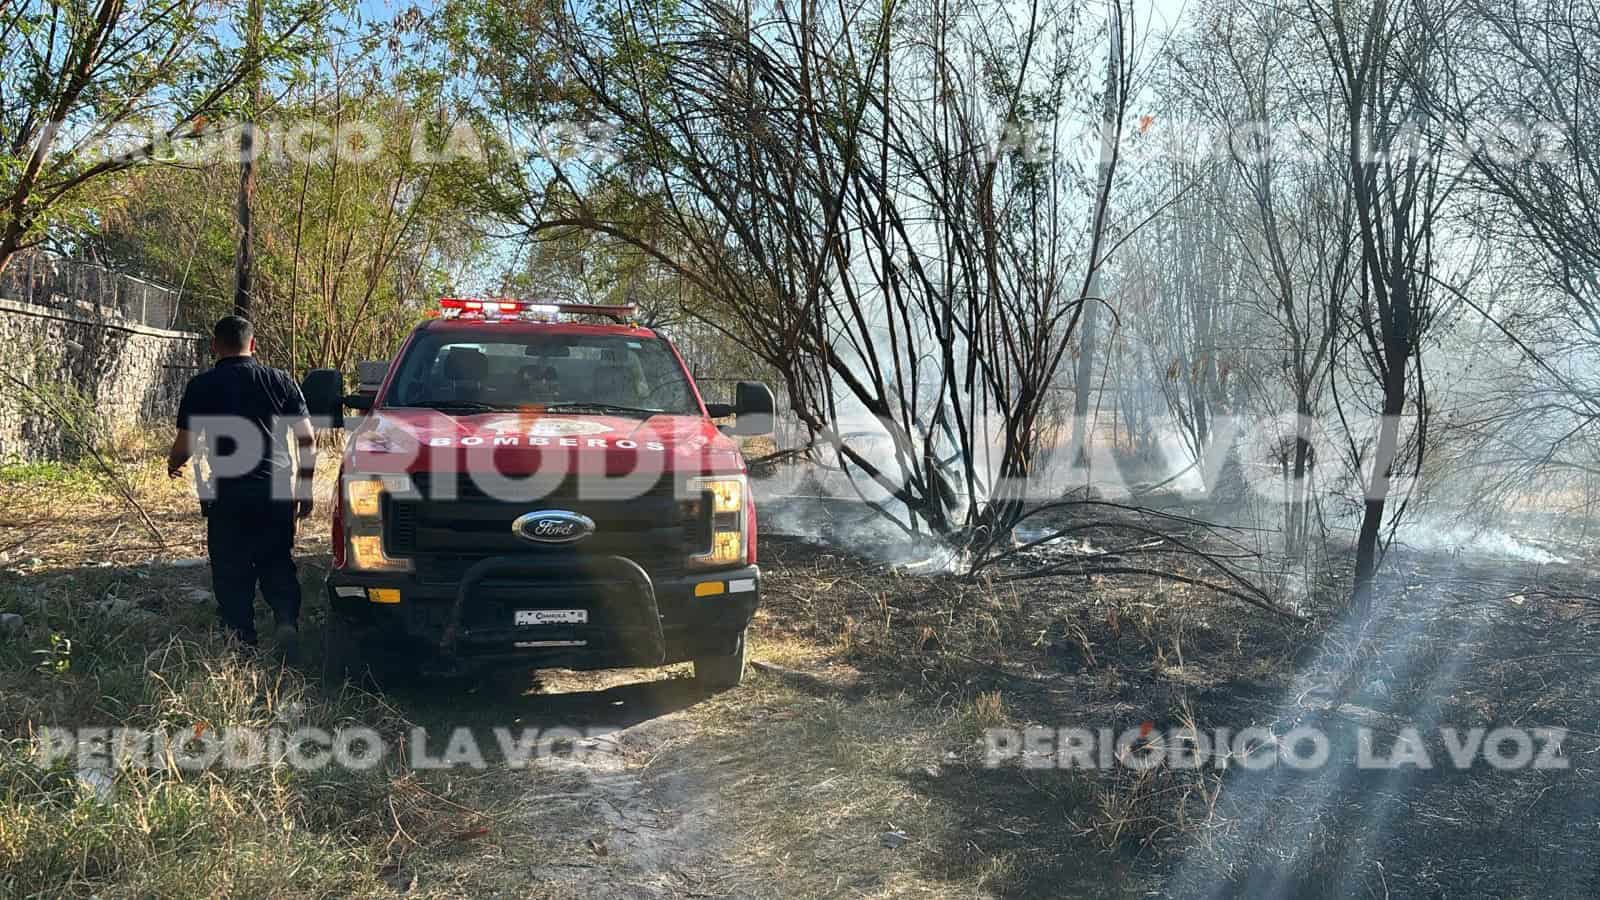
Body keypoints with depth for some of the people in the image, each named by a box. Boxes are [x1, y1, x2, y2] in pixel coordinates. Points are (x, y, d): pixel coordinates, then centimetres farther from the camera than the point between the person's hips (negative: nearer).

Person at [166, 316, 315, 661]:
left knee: (232, 573, 9)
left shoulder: (201, 386, 1)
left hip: (227, 495, -2)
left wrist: (172, 464, 24)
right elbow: (308, 440, 4)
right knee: (278, 566, 14)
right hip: (277, 493, 2)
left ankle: (242, 641, 8)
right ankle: (287, 622, -6)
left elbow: (184, 446, 1)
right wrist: (304, 489, 13)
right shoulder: (280, 381, 5)